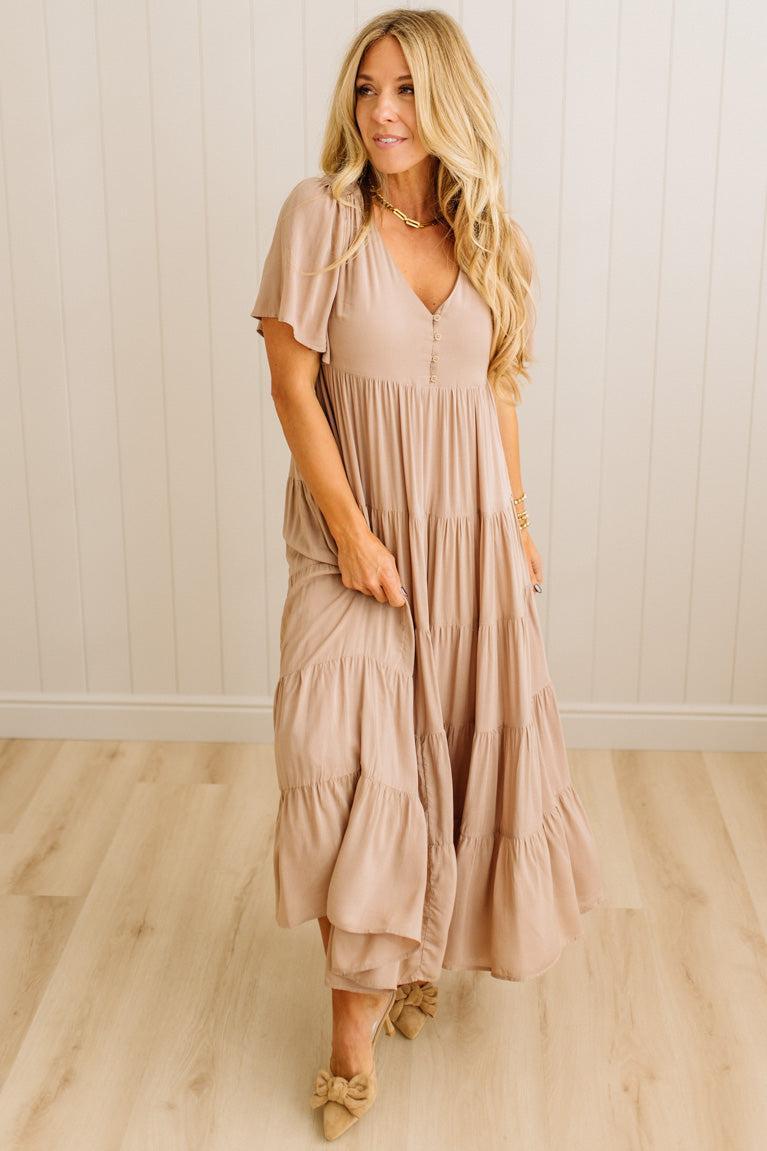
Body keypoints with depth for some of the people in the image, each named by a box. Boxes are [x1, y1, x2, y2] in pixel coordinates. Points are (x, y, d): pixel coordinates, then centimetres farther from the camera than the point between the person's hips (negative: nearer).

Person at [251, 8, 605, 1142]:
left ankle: (422, 940, 36)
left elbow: (497, 391, 11)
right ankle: (359, 1004, 5)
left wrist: (518, 524, 11)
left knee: (466, 743, 12)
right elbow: (291, 382, -10)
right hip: (359, 528, -4)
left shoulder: (489, 234, 5)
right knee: (353, 757, -11)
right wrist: (351, 528, -16)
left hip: (468, 534, 4)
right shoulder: (322, 215, -8)